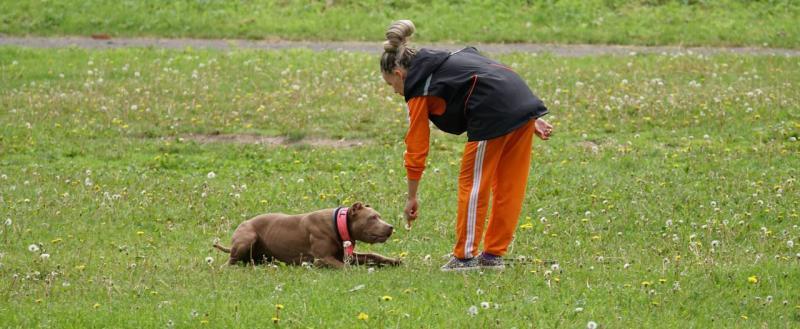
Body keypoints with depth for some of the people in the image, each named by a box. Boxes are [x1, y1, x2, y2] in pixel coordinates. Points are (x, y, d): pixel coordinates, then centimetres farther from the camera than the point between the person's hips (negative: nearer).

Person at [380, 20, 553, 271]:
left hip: (494, 114, -8)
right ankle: (494, 254, 22)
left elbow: (416, 149, 8)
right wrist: (532, 120, 19)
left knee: (472, 183, 4)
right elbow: (500, 77, 23)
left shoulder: (418, 87, 5)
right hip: (524, 101, 9)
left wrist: (412, 198, 16)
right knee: (508, 187, 14)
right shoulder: (448, 60, 28)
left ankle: (465, 256, 9)